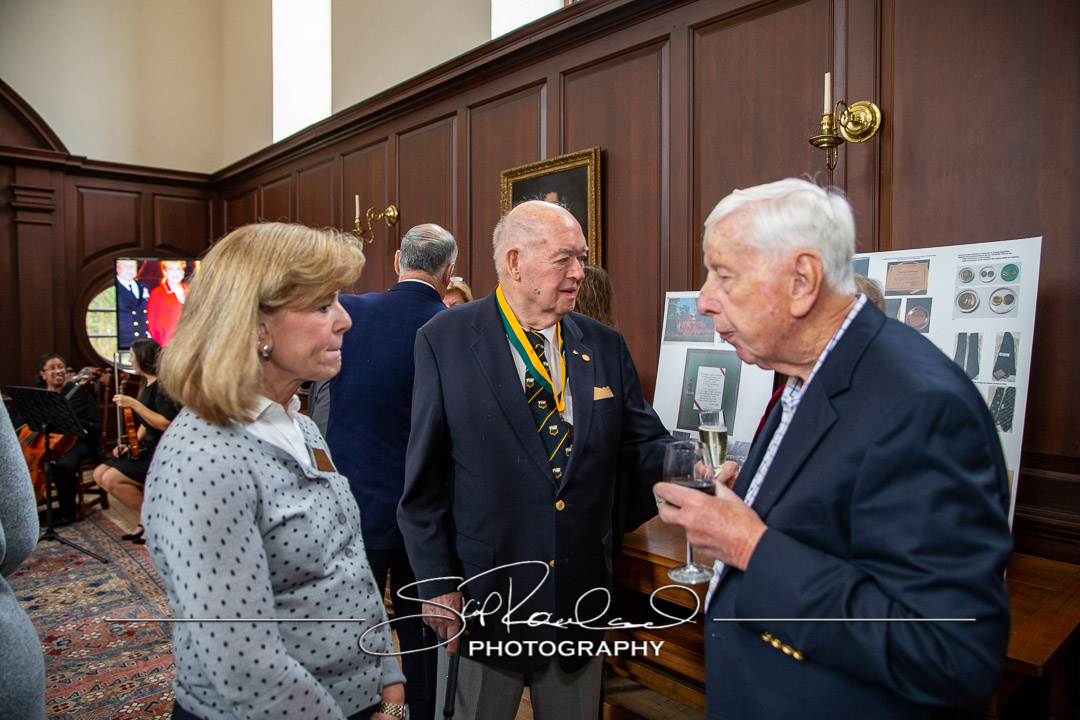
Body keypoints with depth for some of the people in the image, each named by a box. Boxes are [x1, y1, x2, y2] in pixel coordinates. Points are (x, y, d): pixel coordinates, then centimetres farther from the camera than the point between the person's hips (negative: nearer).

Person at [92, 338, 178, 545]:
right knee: (100, 474, 4)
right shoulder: (149, 384, 14)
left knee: (112, 479, -18)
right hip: (147, 448, 10)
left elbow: (167, 424, -25)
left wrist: (134, 404, -23)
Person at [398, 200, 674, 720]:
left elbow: (641, 444, 1)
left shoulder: (605, 346, 2)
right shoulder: (445, 340, -9)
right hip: (483, 598, -3)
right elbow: (425, 476, -8)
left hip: (581, 592, 4)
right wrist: (437, 583, -8)